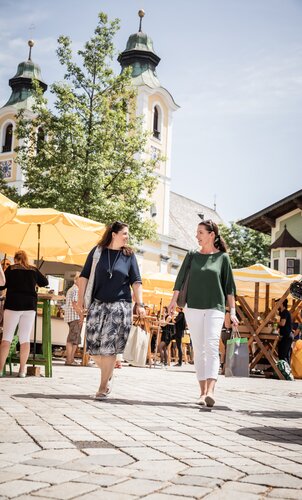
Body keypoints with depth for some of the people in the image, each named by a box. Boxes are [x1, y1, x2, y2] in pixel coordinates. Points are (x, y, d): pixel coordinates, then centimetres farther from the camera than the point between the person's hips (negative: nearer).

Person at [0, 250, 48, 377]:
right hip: (30, 305, 2)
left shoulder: (11, 269, 3)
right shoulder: (34, 270, 10)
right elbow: (45, 282, 17)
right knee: (25, 338, 4)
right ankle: (22, 370, 0)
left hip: (13, 304, -2)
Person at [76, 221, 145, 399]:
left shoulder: (129, 255, 5)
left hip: (120, 306, -1)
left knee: (109, 346, -8)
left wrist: (140, 304, -9)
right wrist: (81, 299, -1)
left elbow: (136, 282, 3)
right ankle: (108, 373, 25)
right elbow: (84, 276, 6)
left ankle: (104, 386, 2)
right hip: (97, 304, 1)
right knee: (93, 345, -1)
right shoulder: (97, 251, 4)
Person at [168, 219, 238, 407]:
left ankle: (210, 391, -29)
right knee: (199, 350, 3)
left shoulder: (223, 257, 4)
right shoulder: (192, 256, 11)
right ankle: (203, 392, 8)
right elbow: (181, 279, 10)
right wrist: (174, 300, -1)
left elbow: (229, 286, 4)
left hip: (215, 308, -3)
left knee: (212, 346, -18)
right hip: (193, 308, 3)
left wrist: (232, 311, -1)